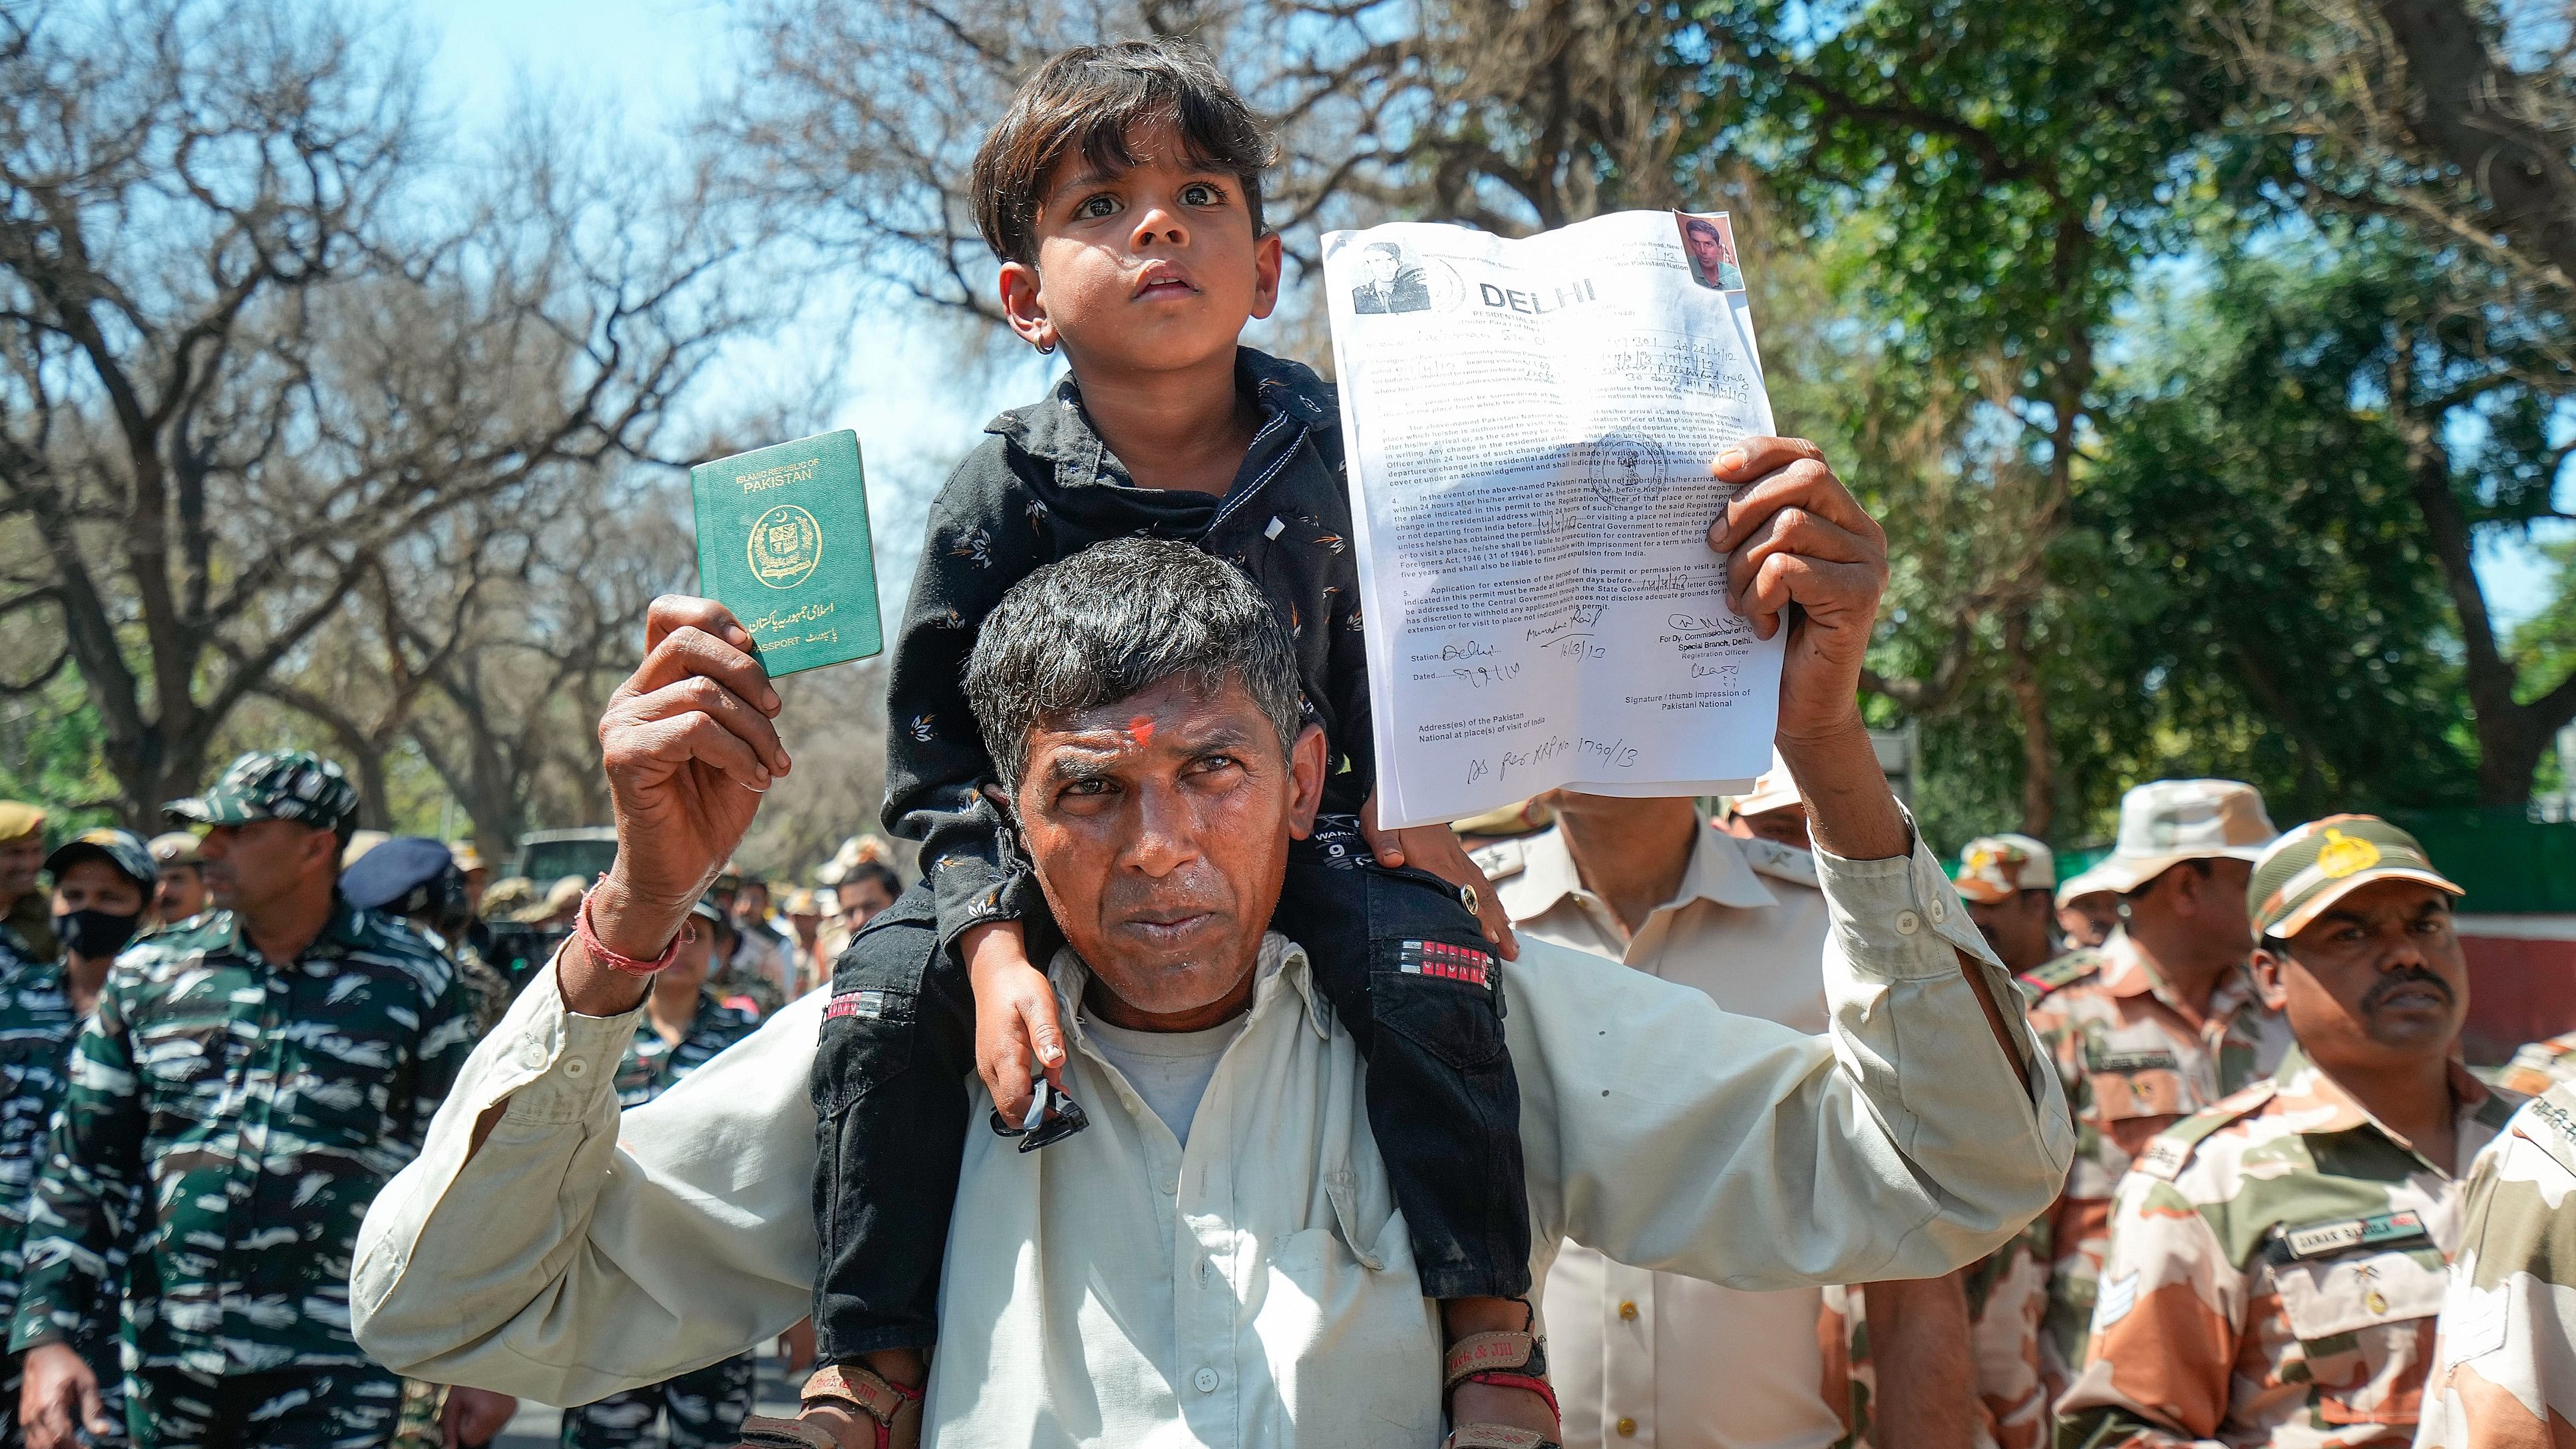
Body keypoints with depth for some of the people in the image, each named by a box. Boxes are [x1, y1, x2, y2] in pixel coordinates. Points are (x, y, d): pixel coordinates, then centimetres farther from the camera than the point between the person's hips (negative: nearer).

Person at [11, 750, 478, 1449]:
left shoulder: (413, 984, -1)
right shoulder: (145, 977, 6)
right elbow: (81, 1165, 8)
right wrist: (46, 1336, -1)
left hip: (337, 1371, -3)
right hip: (167, 1362, 3)